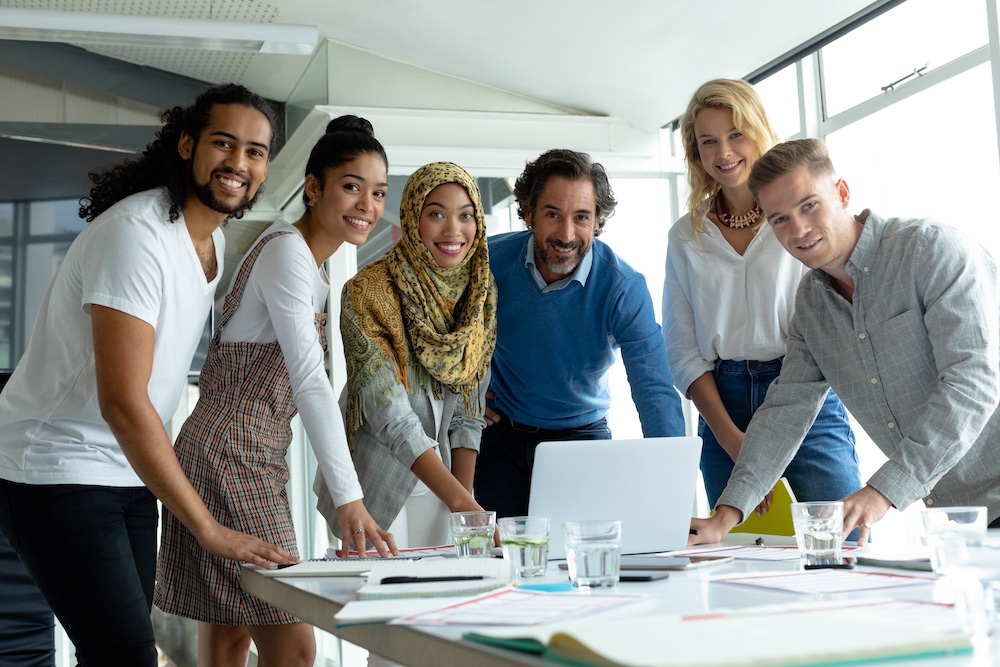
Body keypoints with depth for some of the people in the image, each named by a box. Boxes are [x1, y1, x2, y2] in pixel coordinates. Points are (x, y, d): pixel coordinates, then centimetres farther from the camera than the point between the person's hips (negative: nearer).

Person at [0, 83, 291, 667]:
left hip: (128, 475, 9)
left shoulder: (214, 239, 8)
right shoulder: (136, 233, -22)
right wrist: (211, 530, -24)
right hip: (55, 471, -9)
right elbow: (122, 401, -27)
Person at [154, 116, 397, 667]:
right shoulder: (287, 251, -15)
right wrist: (348, 498, -29)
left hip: (255, 459, 10)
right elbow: (309, 380, -24)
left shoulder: (312, 263, 17)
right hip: (229, 456, -10)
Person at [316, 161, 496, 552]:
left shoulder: (482, 294, 0)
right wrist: (460, 501, -29)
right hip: (376, 483, -5)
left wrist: (464, 502, -5)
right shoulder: (368, 293, -18)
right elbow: (391, 417, -23)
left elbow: (468, 412, 3)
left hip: (438, 484, 5)